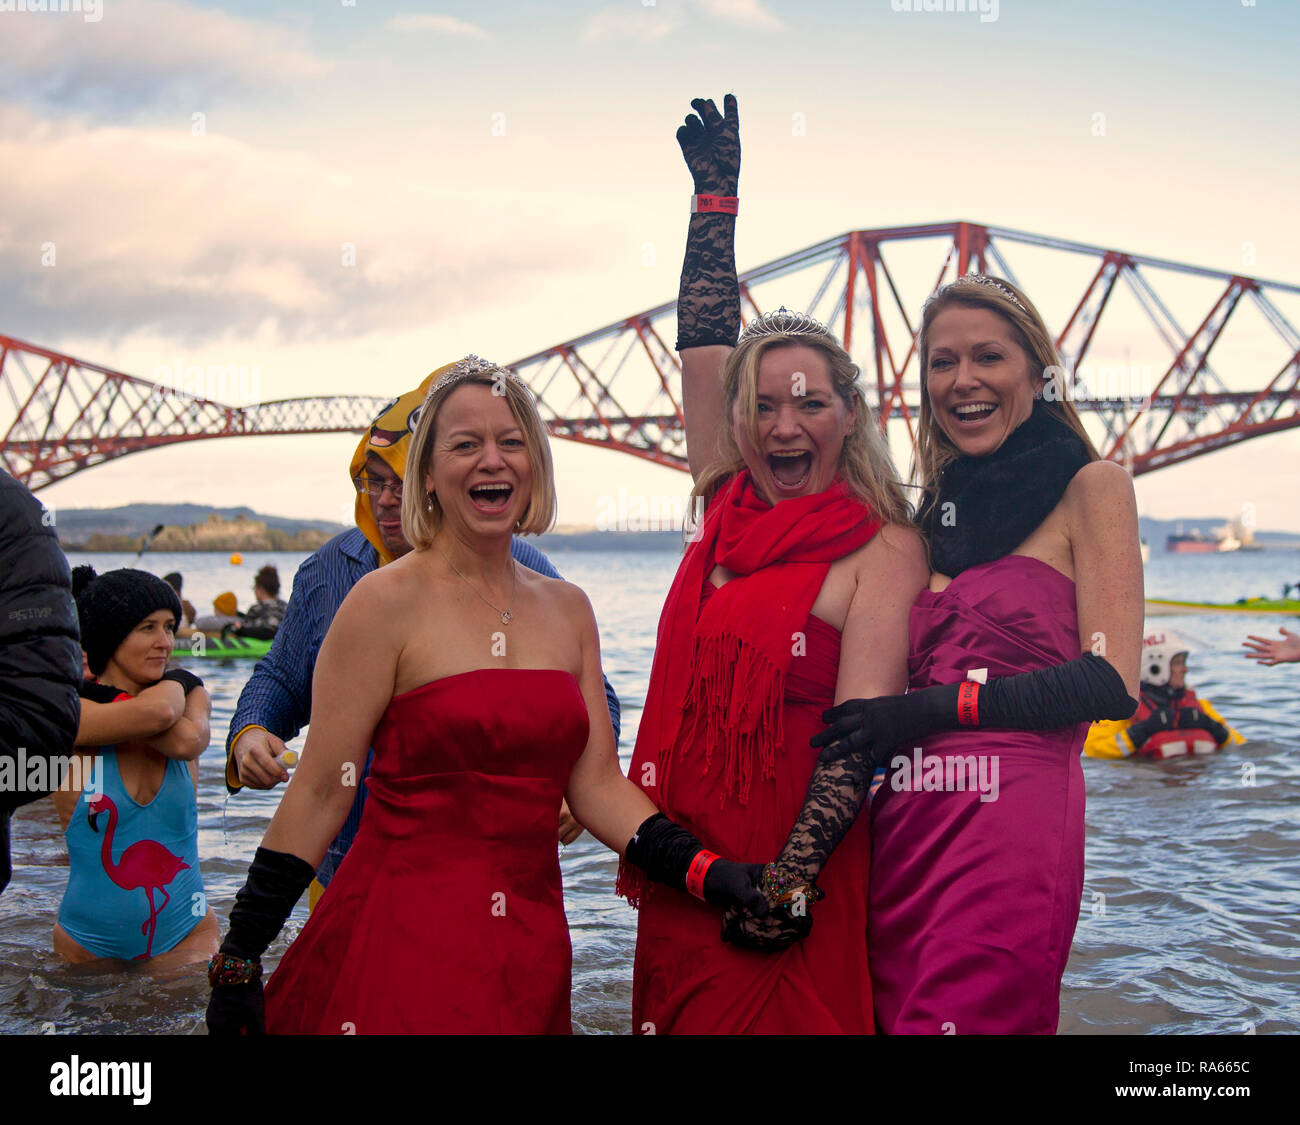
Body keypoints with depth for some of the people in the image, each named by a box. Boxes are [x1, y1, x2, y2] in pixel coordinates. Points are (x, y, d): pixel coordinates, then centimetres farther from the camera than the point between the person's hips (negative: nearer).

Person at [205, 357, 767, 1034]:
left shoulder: (568, 609, 8)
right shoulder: (387, 601, -8)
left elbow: (597, 786, 6)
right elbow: (320, 792, -8)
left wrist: (710, 874, -7)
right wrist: (237, 960, -8)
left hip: (531, 947, 5)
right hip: (401, 941, -5)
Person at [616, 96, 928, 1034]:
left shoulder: (884, 551, -9)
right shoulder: (727, 509, 7)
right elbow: (703, 345, 8)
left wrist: (792, 883, -23)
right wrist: (716, 192, 10)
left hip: (793, 883, -6)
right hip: (681, 864, 6)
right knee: (683, 1013, 14)